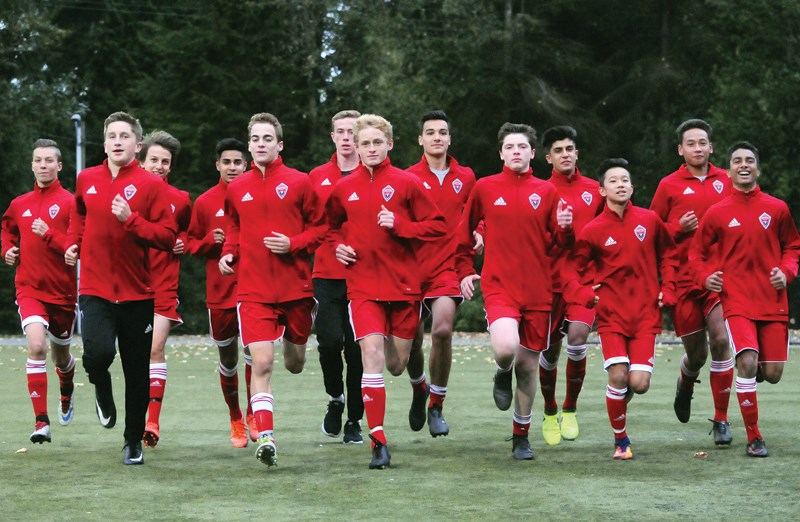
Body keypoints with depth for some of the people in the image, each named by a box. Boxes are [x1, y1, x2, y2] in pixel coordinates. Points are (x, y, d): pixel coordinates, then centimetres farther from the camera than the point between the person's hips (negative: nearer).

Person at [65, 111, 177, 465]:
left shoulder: (150, 184, -4)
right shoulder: (86, 180, 6)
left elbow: (167, 237, -9)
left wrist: (131, 219, -20)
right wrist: (72, 244, 12)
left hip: (137, 292, -1)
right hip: (95, 288, 1)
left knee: (137, 372, 5)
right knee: (97, 352, -22)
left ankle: (134, 441, 23)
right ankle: (102, 390, 14)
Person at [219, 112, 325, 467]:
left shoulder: (299, 182, -1)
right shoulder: (236, 189, 7)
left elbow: (320, 226, 3)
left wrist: (293, 244, -13)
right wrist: (229, 252, 3)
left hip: (295, 287, 0)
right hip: (254, 289, 0)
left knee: (295, 365, 15)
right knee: (261, 363, -14)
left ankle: (292, 343, 53)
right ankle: (265, 438, -17)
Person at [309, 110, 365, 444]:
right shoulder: (317, 177, 10)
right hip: (326, 275, 1)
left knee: (357, 348, 1)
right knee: (330, 340, -14)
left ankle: (354, 420, 14)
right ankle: (335, 398, 14)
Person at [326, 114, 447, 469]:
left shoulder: (406, 183, -2)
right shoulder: (344, 188, 6)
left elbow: (437, 225, -2)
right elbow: (332, 226, 25)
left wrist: (399, 225, -15)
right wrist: (338, 245, 4)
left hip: (403, 284, -1)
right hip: (363, 286, 1)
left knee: (396, 365, 5)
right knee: (372, 352, -16)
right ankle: (379, 442, -15)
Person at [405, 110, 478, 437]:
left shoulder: (465, 177, 8)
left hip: (448, 266, 0)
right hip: (413, 267, 0)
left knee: (442, 329, -21)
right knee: (412, 340, 4)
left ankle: (436, 405, -6)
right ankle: (419, 389, 37)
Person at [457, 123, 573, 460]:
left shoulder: (546, 191, 7)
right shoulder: (485, 188, 4)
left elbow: (560, 242, 10)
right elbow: (465, 232, 17)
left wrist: (565, 228, -12)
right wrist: (464, 270, 9)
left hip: (538, 290, 2)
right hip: (498, 287, -2)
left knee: (528, 365, 6)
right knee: (506, 348, -28)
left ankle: (521, 437, 22)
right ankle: (502, 375, 11)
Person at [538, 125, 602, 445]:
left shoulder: (593, 190, 7)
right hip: (552, 279, -1)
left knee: (577, 335, -18)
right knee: (550, 350, 5)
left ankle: (570, 410, 1)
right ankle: (550, 413, 27)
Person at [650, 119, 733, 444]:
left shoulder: (725, 181, 8)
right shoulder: (669, 185, 3)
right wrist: (680, 229, -10)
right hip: (683, 279, 0)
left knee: (721, 339, -16)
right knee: (696, 352, 5)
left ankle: (721, 420, -6)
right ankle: (686, 385, 44)